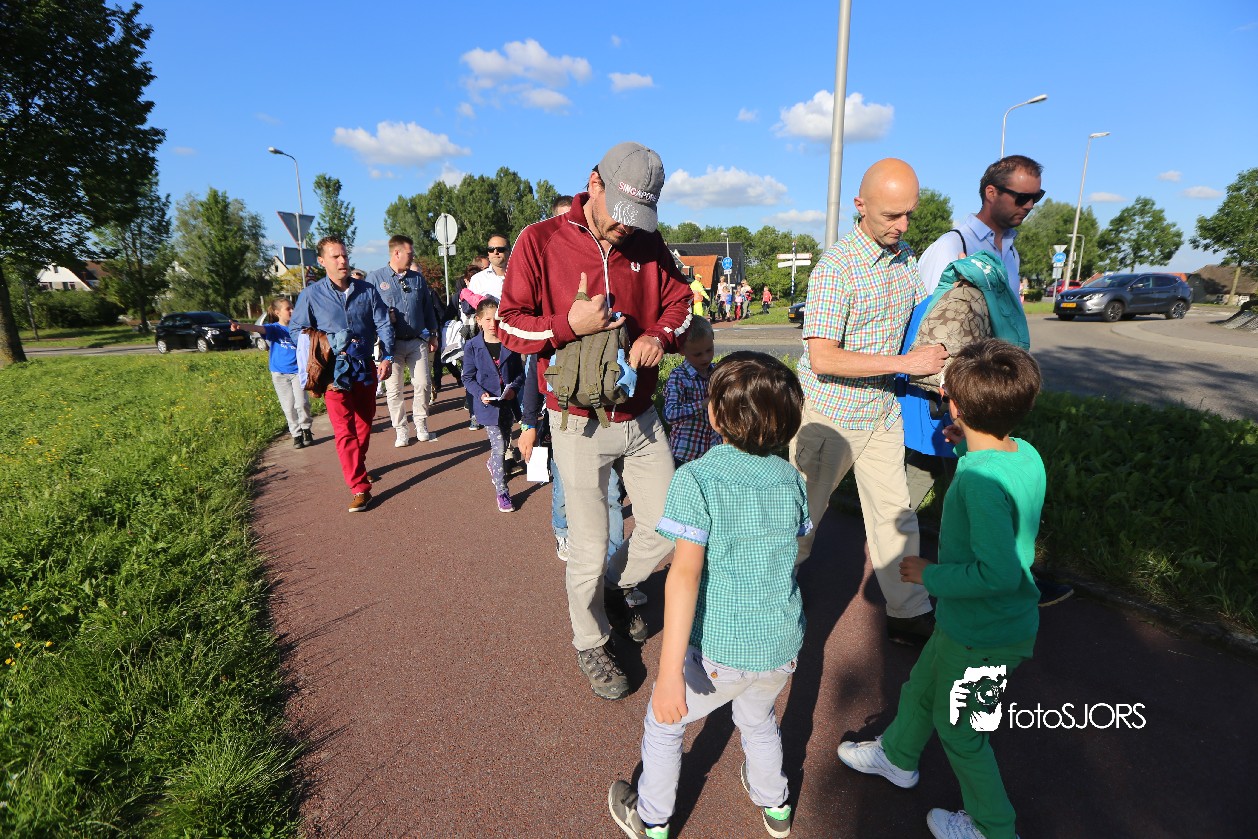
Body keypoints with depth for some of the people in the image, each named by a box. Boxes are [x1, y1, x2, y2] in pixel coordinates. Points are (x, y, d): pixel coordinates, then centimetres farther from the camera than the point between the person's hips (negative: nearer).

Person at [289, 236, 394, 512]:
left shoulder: (367, 290, 5)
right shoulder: (311, 295, -2)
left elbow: (383, 324, 4)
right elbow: (296, 330, 1)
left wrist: (386, 357, -7)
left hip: (366, 368, 3)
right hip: (334, 372, -3)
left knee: (364, 424, 15)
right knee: (344, 430, -7)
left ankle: (357, 467, 38)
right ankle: (360, 488, -7)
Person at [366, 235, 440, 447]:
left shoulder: (418, 278, 12)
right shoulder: (375, 278, 1)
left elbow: (428, 308, 16)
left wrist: (433, 334, 15)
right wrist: (384, 317, -16)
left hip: (418, 341, 3)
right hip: (391, 343, -3)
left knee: (423, 384, 1)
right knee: (394, 388, 2)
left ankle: (421, 425, 19)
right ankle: (400, 430, 14)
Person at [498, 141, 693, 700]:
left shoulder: (648, 244, 4)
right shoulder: (540, 241, -8)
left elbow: (677, 301, 15)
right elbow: (511, 325, -6)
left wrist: (659, 335, -6)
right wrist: (569, 325, -23)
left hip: (641, 418, 5)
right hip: (581, 425, -5)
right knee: (589, 549, 5)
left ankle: (614, 587, 43)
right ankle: (590, 644, 33)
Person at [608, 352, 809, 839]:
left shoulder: (695, 478, -20)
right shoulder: (789, 478, -3)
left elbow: (685, 573, -27)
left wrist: (669, 672, -27)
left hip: (721, 652, -5)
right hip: (784, 646, 5)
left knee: (663, 723, 22)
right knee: (757, 719, 34)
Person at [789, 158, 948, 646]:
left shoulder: (906, 256, 6)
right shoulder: (836, 266, -19)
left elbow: (919, 317, 23)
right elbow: (822, 357, -26)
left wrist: (940, 366, 7)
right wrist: (905, 363, -22)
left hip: (882, 409, 7)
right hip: (830, 413, -7)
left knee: (895, 513, 12)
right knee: (800, 516, 6)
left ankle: (909, 615, 26)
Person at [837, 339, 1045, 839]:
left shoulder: (980, 480, -34)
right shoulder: (1026, 454, -8)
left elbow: (999, 573, -38)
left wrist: (932, 576, -23)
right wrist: (968, 448, 5)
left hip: (983, 636, -8)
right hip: (967, 622, 9)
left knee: (959, 732, 18)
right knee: (921, 688, 29)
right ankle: (897, 756, 55)